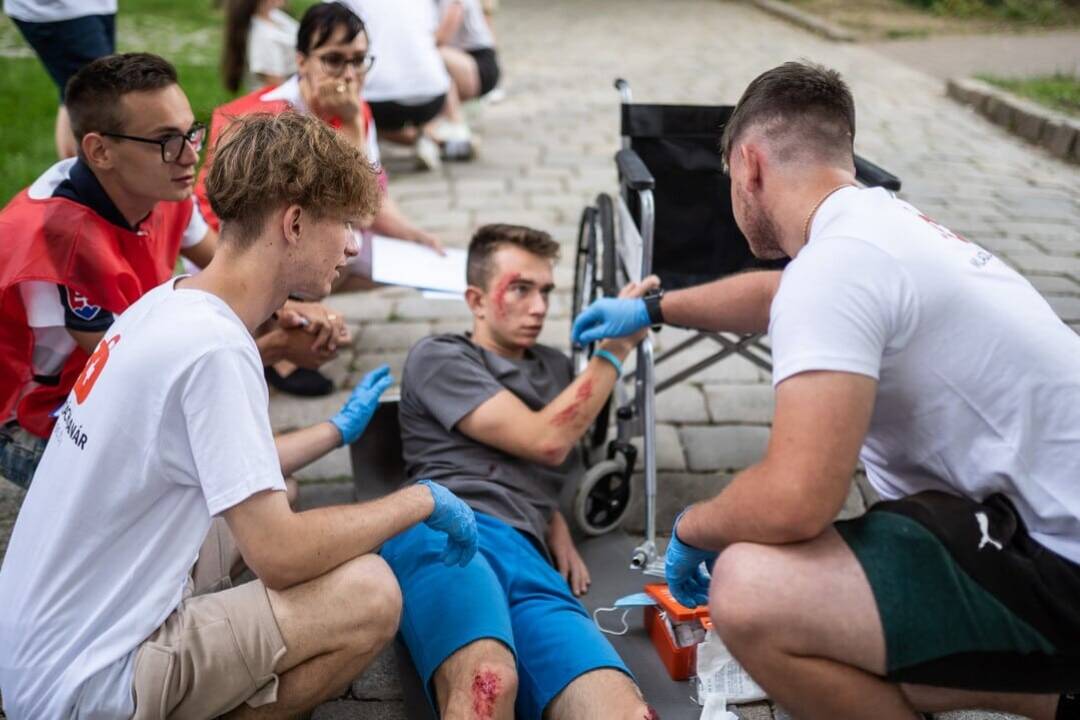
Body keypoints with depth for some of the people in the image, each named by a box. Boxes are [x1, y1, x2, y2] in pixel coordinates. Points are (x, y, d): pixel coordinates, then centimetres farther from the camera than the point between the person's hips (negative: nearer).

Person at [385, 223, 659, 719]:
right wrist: (615, 347, 9)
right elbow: (547, 441, 2)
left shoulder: (554, 367, 34)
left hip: (529, 558, 5)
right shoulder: (439, 357, 14)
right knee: (489, 680, -39)